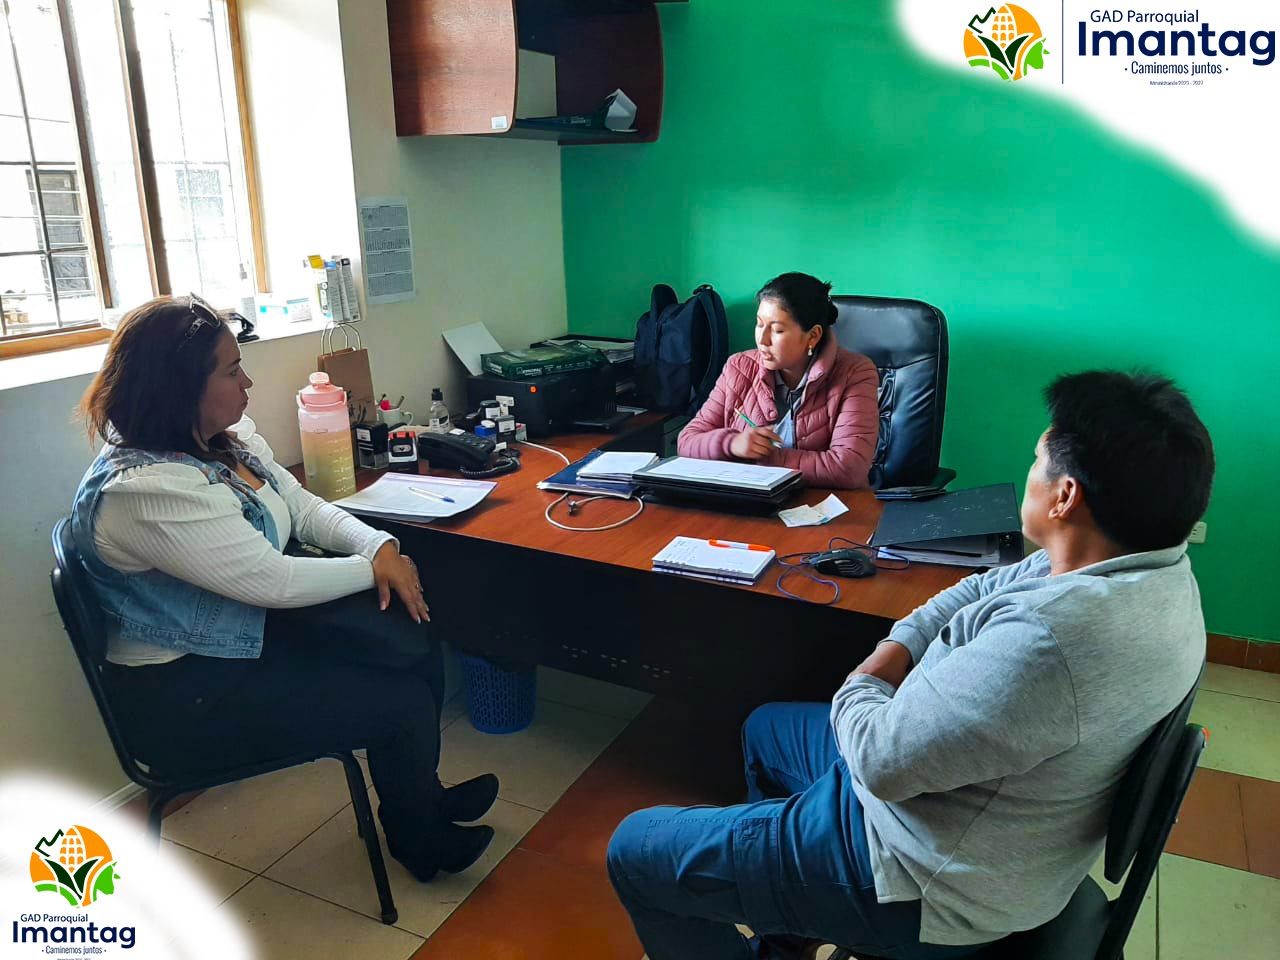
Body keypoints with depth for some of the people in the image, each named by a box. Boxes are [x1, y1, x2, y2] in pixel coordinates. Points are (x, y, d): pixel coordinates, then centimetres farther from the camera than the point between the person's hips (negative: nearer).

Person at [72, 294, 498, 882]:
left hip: (252, 626, 8)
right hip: (185, 688, -8)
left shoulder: (227, 438, -1)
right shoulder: (147, 491, -30)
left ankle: (420, 793, 19)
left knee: (415, 647, -6)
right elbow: (274, 581, -27)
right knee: (403, 703, -8)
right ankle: (418, 841, 22)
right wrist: (374, 567, -12)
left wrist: (379, 545, -11)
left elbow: (302, 506, 7)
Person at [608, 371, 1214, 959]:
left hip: (932, 894, -10)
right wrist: (895, 649, -6)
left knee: (633, 852, 0)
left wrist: (858, 691, -9)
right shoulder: (1157, 567, -5)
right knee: (765, 728, 30)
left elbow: (884, 762, -31)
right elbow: (986, 588, 8)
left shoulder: (1050, 638, -38)